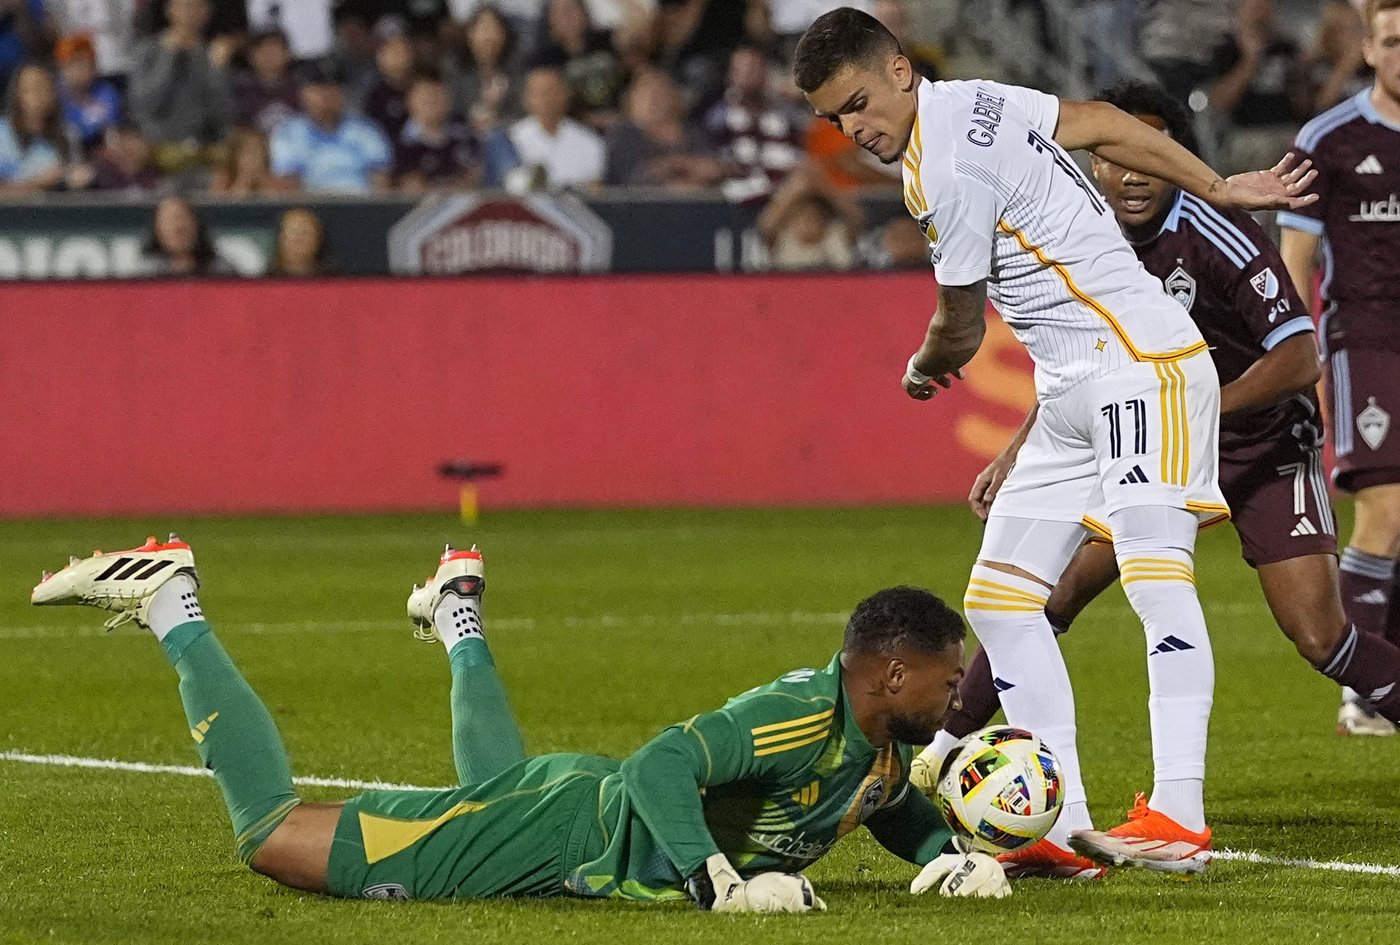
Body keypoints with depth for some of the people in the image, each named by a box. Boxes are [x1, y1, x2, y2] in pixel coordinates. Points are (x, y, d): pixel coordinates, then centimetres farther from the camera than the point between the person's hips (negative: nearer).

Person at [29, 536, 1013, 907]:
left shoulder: (887, 746, -5)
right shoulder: (800, 716, -32)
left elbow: (907, 816, 14)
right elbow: (661, 766, -39)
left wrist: (949, 856, -7)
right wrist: (722, 881, -49)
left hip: (594, 808, 9)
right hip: (556, 831, -9)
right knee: (274, 832, -2)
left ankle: (461, 618, 60)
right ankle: (174, 610, 9)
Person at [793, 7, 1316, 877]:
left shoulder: (951, 171, -18)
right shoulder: (972, 103, 8)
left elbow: (961, 330, -6)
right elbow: (1103, 125, 18)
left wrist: (923, 371, 17)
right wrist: (1220, 189, 25)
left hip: (1139, 360, -11)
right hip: (1075, 393, 11)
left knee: (1155, 568, -25)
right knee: (1000, 594, 3)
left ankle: (1181, 816, -36)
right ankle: (1064, 829, 0)